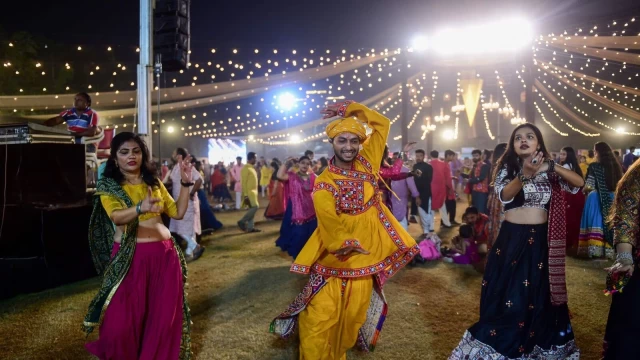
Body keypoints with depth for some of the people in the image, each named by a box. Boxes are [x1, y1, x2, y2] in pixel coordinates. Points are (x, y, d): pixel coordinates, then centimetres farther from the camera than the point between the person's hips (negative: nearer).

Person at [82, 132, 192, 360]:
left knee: (164, 315, 8)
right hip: (129, 257, -3)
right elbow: (117, 217, -21)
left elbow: (178, 212, 7)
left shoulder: (154, 182, 9)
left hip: (164, 254, 3)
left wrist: (185, 183, -3)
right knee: (122, 319, -2)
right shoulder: (108, 186, -2)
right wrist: (141, 207, -41)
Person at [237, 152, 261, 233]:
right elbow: (244, 182, -17)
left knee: (252, 208, 8)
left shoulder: (251, 168, 15)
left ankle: (250, 227, 11)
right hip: (249, 192, -9)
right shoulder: (246, 168, -14)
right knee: (254, 207, -15)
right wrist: (245, 195, -21)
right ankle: (242, 221, -5)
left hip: (253, 191, 9)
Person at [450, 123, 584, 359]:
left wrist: (551, 167, -18)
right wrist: (525, 174, -36)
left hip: (541, 242, 2)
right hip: (512, 240, -2)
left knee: (541, 299, 12)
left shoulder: (549, 172, 6)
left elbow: (580, 182, -6)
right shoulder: (507, 169, 0)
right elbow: (504, 195, -19)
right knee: (506, 299, 0)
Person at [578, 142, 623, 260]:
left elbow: (589, 187, -14)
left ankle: (596, 250, -1)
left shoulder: (594, 166, -10)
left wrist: (583, 190, 6)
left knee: (597, 223, 1)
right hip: (613, 200, 5)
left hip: (598, 199, -5)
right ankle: (607, 250, 16)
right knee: (609, 223, 12)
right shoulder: (616, 166, 7)